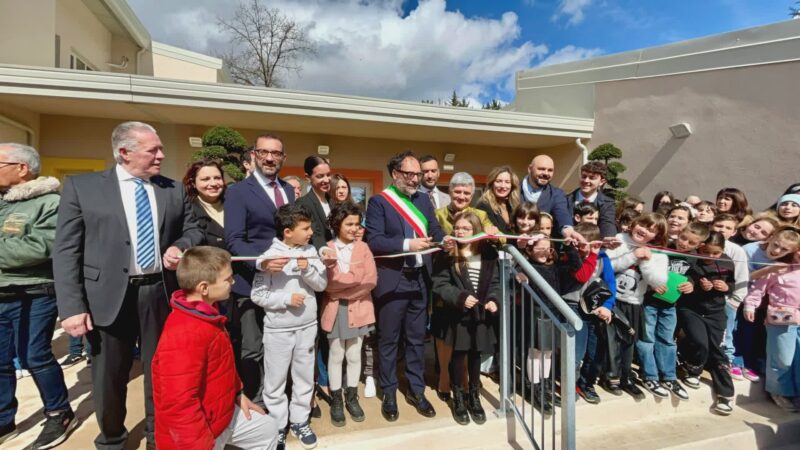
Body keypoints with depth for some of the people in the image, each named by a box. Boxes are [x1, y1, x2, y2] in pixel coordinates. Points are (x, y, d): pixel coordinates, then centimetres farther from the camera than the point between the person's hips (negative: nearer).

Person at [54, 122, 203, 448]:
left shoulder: (174, 190, 6)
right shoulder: (81, 186, -2)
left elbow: (193, 230, 14)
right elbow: (65, 250, -4)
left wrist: (180, 247, -10)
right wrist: (72, 307, -11)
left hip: (160, 294, 2)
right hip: (109, 297, -2)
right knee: (109, 378, 15)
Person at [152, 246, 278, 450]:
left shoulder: (205, 315, 0)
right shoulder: (184, 335, -33)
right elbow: (179, 406, -32)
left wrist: (237, 393, 17)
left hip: (223, 415, 9)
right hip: (199, 432, -9)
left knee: (269, 429, 20)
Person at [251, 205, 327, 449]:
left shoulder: (310, 251, -3)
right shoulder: (269, 256, -13)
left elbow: (322, 284, -2)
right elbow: (257, 295, -10)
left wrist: (307, 270, -18)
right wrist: (287, 298, -18)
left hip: (307, 326, 4)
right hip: (278, 329, -3)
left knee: (304, 377, 17)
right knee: (275, 381, 11)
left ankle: (300, 421, 35)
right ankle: (277, 426, 31)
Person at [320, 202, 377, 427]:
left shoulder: (363, 248, 1)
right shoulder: (326, 250, -5)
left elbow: (371, 280, -8)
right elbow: (326, 283, -12)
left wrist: (342, 288, -14)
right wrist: (356, 277, -17)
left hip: (359, 309, 2)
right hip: (335, 309, -1)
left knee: (354, 355, 13)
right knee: (336, 356, 11)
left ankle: (351, 397, 30)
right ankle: (336, 400, 26)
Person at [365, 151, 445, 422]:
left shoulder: (423, 200, 11)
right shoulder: (379, 201, -6)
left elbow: (435, 230, 6)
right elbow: (373, 240, -15)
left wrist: (444, 241, -15)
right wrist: (407, 244, -22)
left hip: (420, 278, 5)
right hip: (392, 280, -4)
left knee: (417, 337, 15)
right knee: (389, 339, 9)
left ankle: (416, 390, 31)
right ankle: (389, 393, 27)